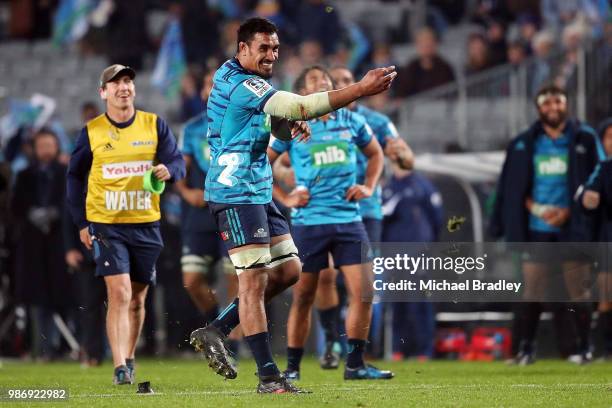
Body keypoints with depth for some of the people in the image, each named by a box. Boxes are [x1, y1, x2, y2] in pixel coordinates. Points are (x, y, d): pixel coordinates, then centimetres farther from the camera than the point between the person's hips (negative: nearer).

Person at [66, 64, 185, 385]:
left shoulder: (154, 125, 2)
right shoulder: (92, 131, -1)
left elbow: (177, 162, 0)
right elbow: (75, 176, 7)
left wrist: (168, 170, -25)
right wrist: (81, 223, 1)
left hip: (146, 225, 2)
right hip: (106, 225, -2)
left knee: (137, 299, 11)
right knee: (119, 293, -15)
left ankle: (129, 360, 28)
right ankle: (120, 368, -17)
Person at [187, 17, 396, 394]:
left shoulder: (234, 78, 13)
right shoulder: (240, 85, -18)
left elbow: (278, 119, 28)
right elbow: (300, 106, -27)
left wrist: (293, 123, 4)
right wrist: (361, 89, -29)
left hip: (258, 192, 10)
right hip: (236, 192, -10)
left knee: (288, 269, 10)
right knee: (254, 280, -10)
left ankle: (216, 332, 16)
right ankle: (269, 377, -9)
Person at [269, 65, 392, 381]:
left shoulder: (351, 122, 9)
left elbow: (375, 154, 26)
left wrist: (369, 187, 11)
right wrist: (284, 198, -4)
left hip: (349, 219, 3)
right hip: (309, 221, -3)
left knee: (363, 291, -5)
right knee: (303, 296, 0)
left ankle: (355, 364, 6)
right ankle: (292, 368, 10)